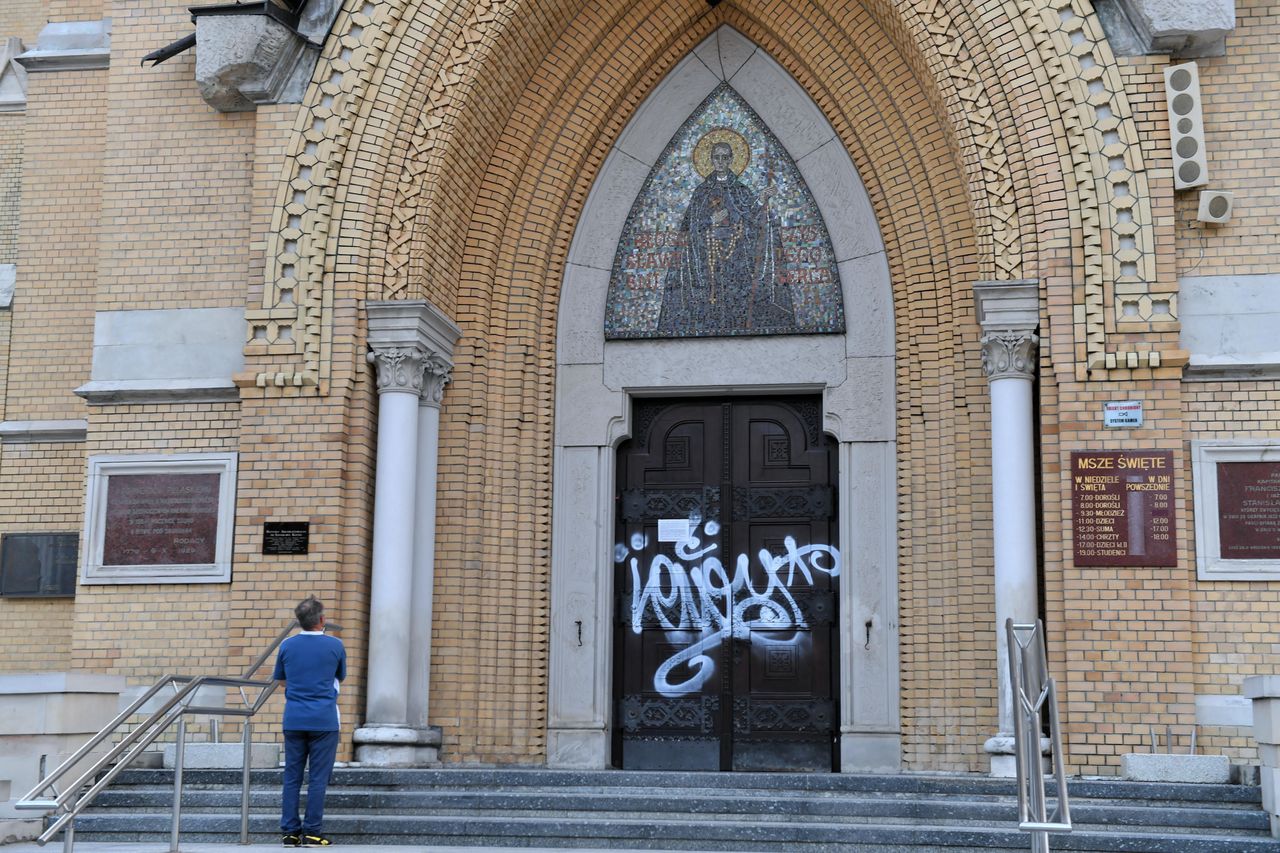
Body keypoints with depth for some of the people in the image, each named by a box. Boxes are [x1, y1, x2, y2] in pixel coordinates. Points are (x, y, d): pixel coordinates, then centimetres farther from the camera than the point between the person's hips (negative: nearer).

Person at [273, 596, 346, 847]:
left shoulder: (287, 646, 3)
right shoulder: (335, 645, -3)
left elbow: (280, 680, 15)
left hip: (294, 720, 3)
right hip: (323, 720, -3)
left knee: (292, 777, 7)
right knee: (318, 778, 1)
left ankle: (290, 831, 7)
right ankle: (312, 832, 1)